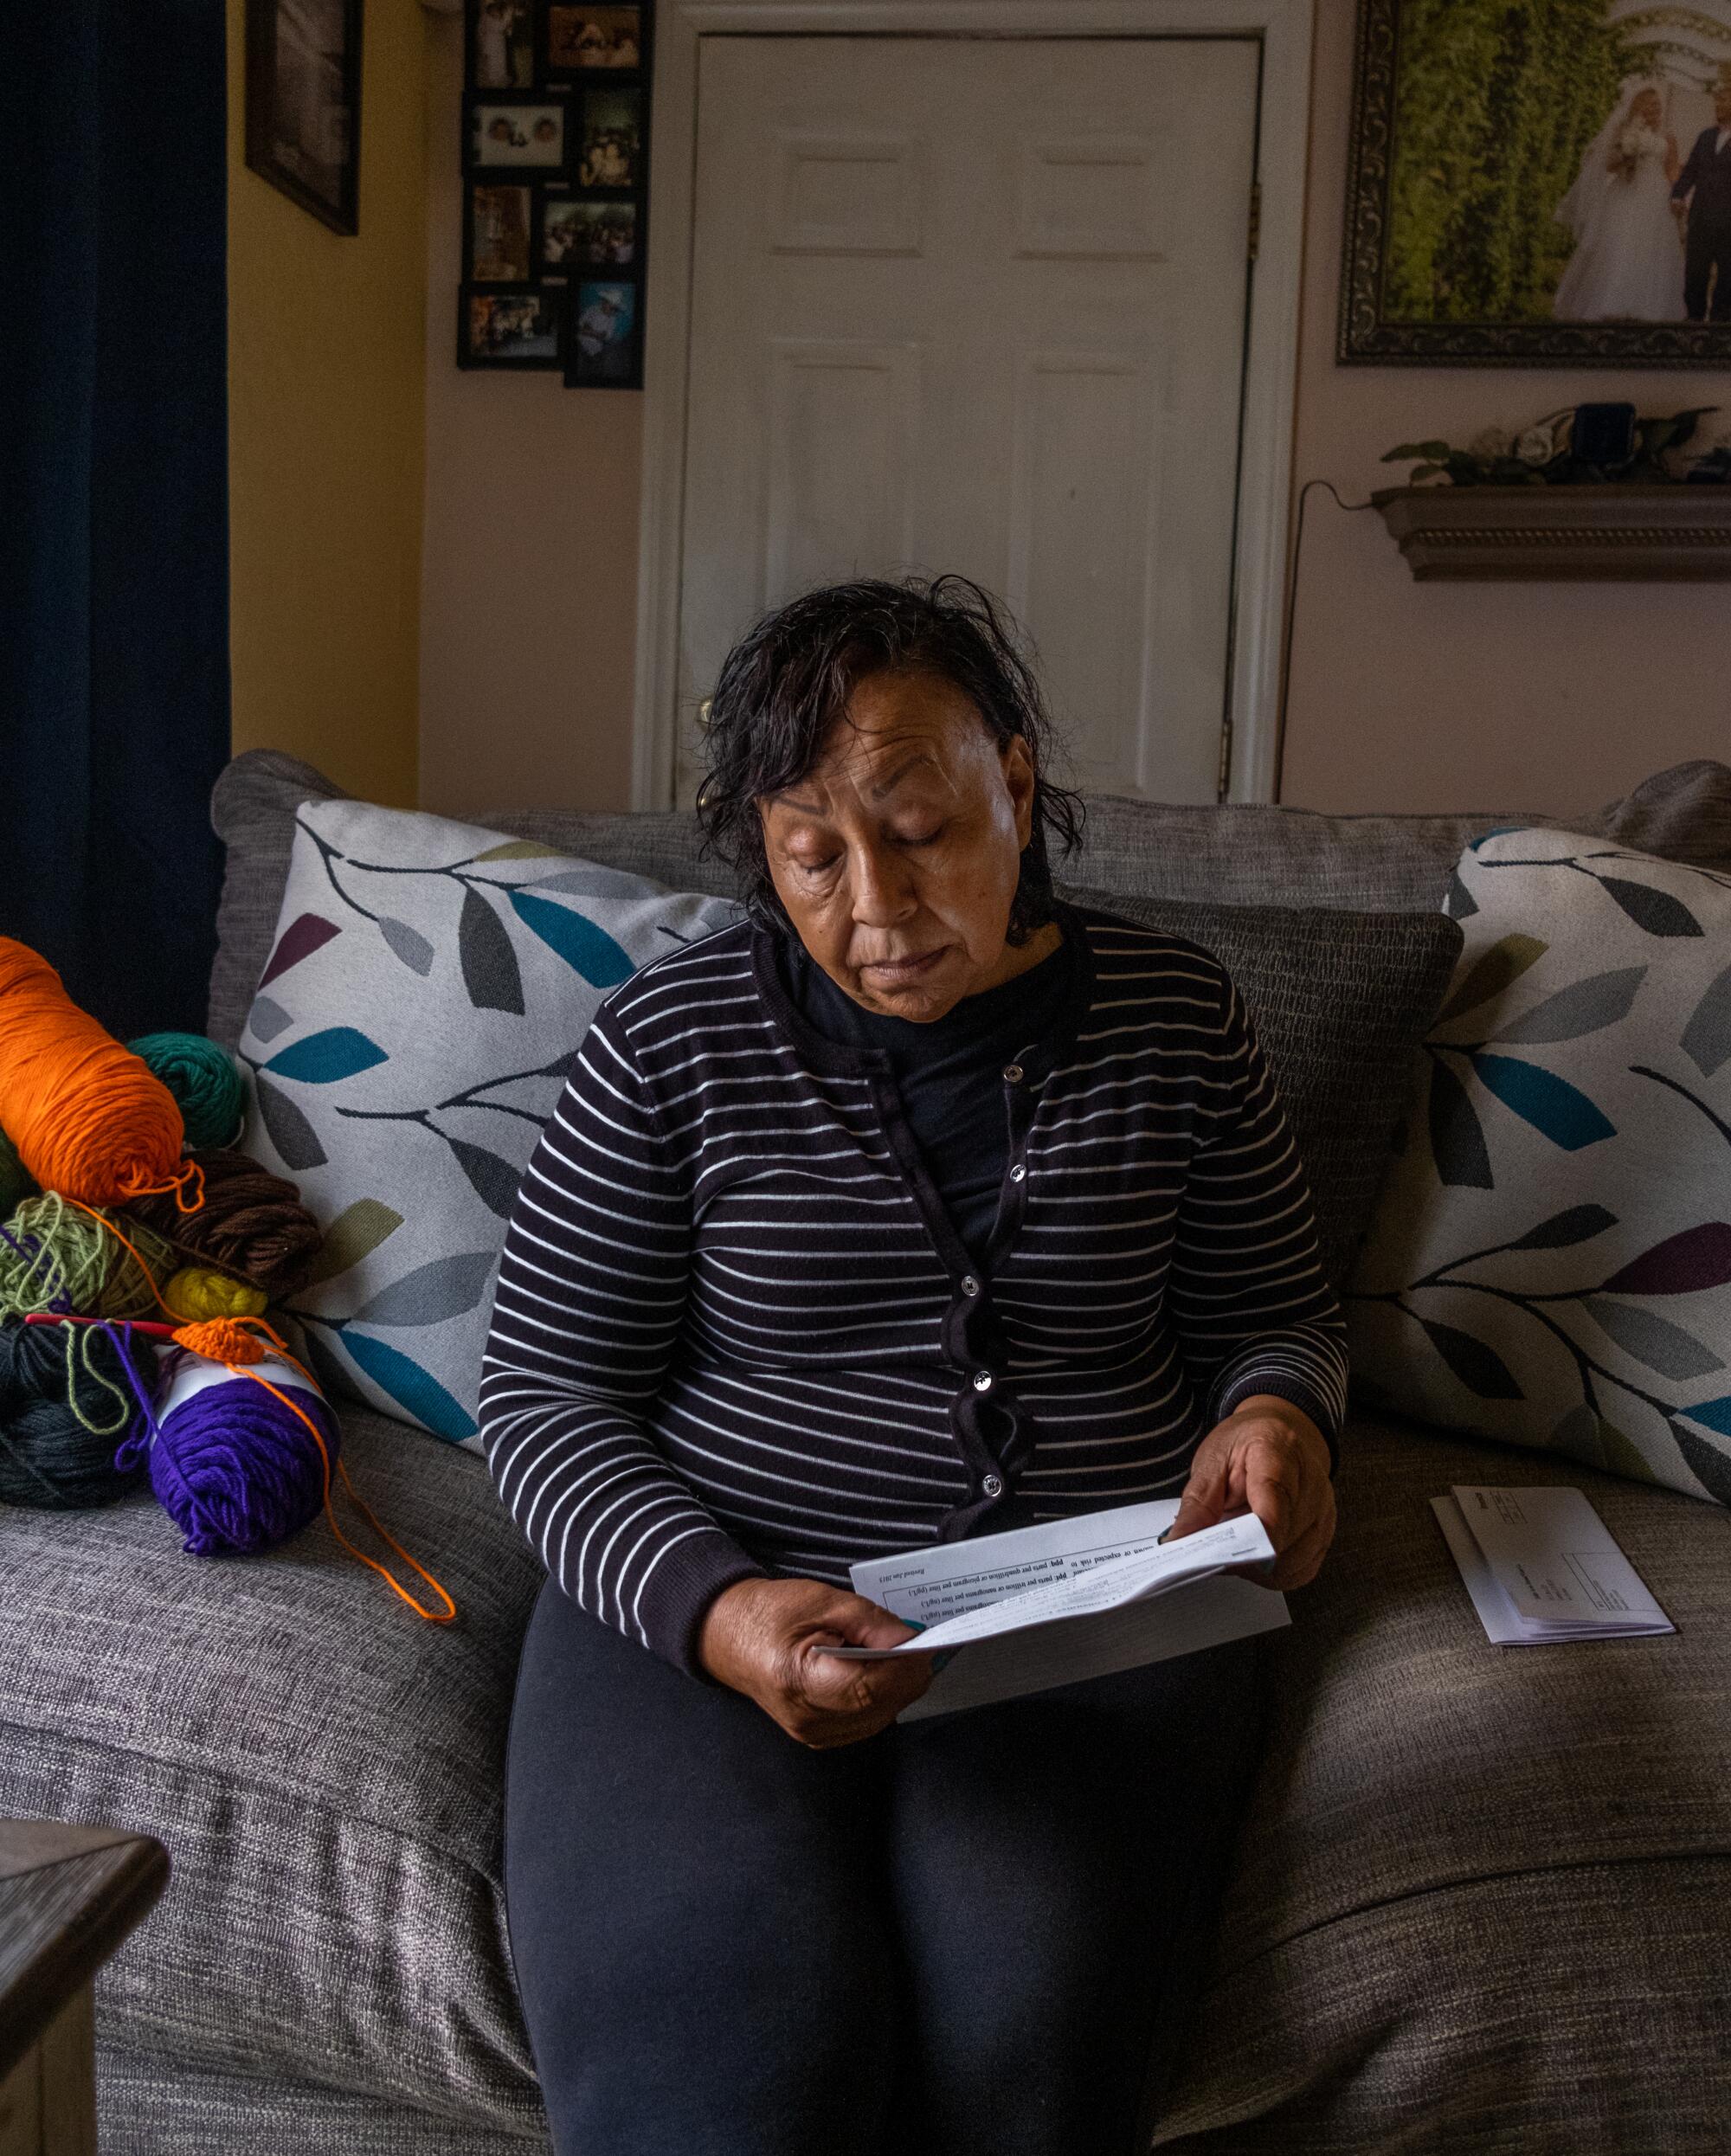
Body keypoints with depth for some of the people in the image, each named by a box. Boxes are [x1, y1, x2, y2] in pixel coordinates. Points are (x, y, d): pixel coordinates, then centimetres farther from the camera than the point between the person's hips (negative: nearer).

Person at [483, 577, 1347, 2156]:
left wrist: (1275, 1412, -10)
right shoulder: (675, 1042, 0)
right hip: (711, 1597, -1)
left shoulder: (1174, 1016, 6)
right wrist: (711, 1607, -17)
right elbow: (546, 1389, 1)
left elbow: (1281, 1316, 16)